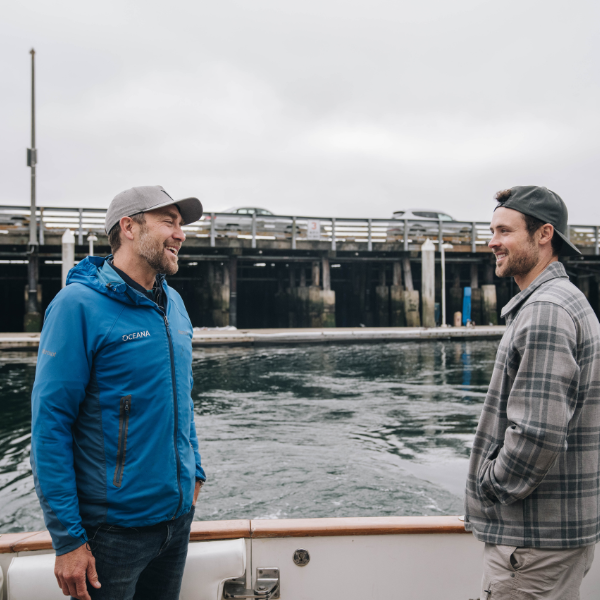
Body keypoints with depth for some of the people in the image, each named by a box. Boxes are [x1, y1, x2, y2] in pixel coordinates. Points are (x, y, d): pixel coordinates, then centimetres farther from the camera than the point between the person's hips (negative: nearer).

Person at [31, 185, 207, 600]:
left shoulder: (173, 303, 4)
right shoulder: (79, 304, -16)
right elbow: (50, 422, -17)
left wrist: (194, 470, 13)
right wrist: (67, 539, -17)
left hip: (178, 516, 7)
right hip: (112, 528, -6)